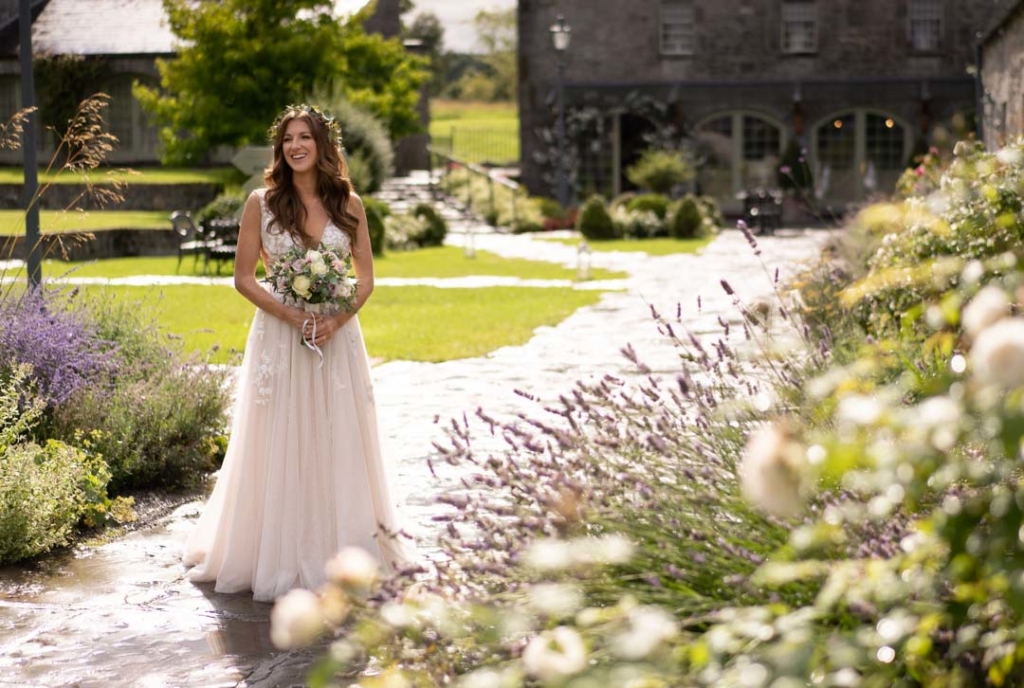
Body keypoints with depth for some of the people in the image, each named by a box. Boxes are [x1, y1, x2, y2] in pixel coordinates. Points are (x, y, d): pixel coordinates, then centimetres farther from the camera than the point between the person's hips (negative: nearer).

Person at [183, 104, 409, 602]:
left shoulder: (348, 204, 5)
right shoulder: (262, 202, -1)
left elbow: (366, 277, 7)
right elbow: (243, 278, -2)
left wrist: (336, 319, -11)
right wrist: (295, 315, -14)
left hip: (337, 335, 2)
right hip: (279, 335, -2)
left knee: (338, 444, 6)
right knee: (280, 448, 0)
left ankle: (339, 552, 19)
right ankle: (277, 558, 11)